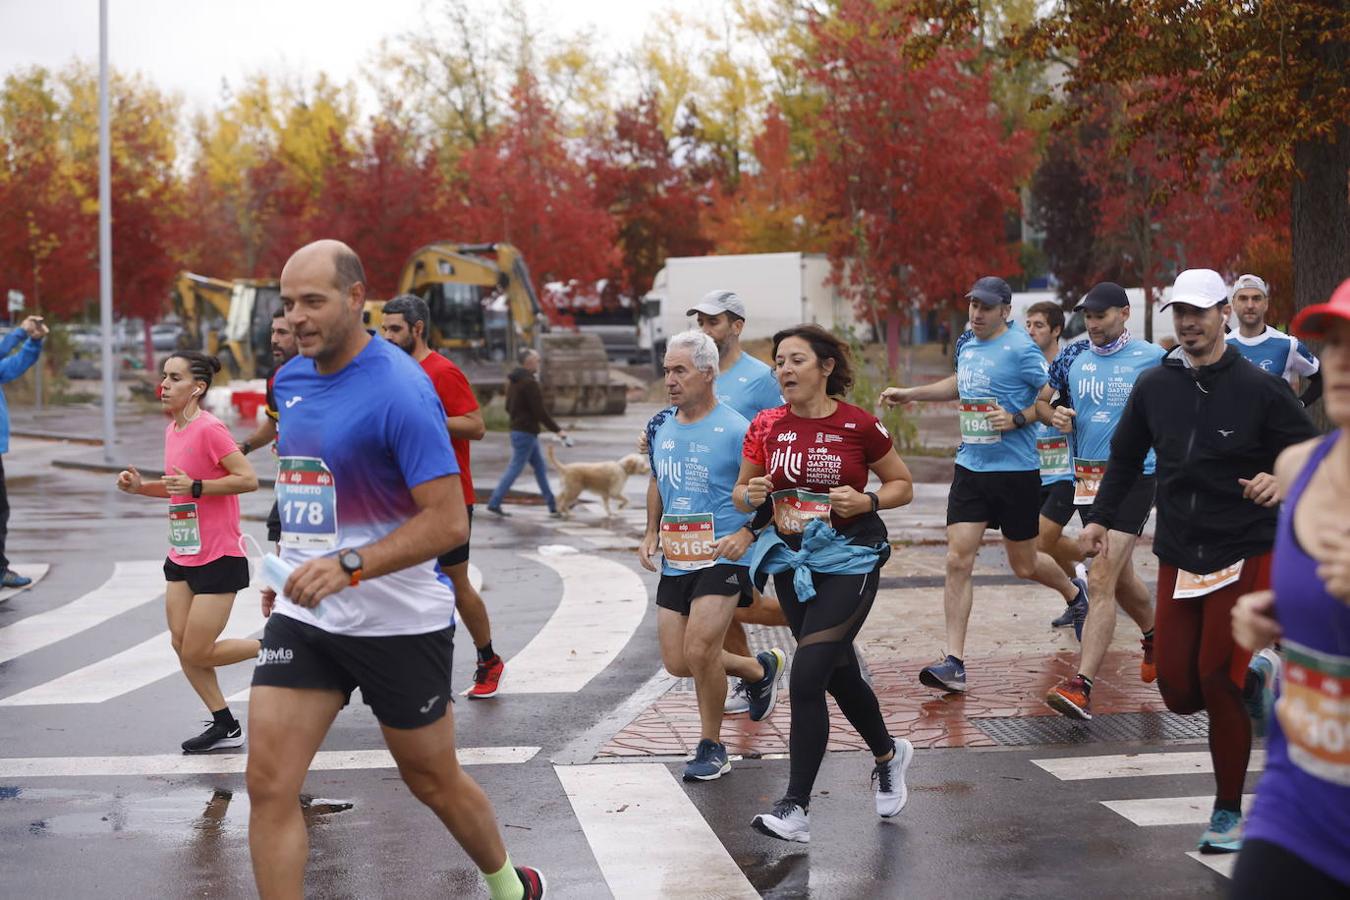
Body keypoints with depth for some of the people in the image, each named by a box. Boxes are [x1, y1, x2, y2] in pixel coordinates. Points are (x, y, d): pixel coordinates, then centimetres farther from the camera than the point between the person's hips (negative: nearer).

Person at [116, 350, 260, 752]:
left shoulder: (210, 429, -18)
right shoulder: (172, 430, 9)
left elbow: (248, 479, -22)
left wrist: (196, 486, -25)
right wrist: (141, 486, 8)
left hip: (218, 558, -9)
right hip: (182, 555, 9)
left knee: (197, 653, -5)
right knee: (181, 645, 6)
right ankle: (225, 726, 17)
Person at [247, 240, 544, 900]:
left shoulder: (400, 390, -19)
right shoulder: (290, 379, 4)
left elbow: (450, 521, -23)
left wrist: (349, 565, -31)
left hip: (398, 622, -6)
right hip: (303, 615, 6)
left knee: (434, 781, 13)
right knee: (268, 784, -6)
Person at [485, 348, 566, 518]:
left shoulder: (514, 380, 11)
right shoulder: (529, 383, -19)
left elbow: (509, 406, 18)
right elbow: (539, 411, -20)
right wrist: (557, 429, -14)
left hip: (518, 428, 10)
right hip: (526, 432, -10)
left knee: (540, 468, 13)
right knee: (514, 468, -4)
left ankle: (553, 505, 16)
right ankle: (494, 503, -1)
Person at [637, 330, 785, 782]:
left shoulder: (736, 431, -13)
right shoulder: (660, 426, 7)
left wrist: (747, 533, -19)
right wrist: (650, 533, 12)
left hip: (722, 558, -7)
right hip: (674, 559, 7)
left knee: (699, 651, -17)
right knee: (676, 662, 7)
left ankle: (711, 746, 6)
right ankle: (760, 668, 33)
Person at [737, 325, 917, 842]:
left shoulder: (858, 425, -9)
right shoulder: (766, 426, 1)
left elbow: (903, 485, 2)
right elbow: (741, 494, 10)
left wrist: (866, 500, -16)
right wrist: (752, 495, -13)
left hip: (848, 561, -5)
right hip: (791, 560, 5)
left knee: (806, 678, -16)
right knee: (839, 673, 18)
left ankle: (795, 809, -9)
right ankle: (888, 755, 46)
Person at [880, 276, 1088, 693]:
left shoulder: (1021, 349, -13)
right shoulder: (966, 344, 8)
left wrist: (1017, 418, -22)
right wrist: (910, 393, 26)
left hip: (1016, 471, -5)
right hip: (970, 467, 5)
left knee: (1025, 565, 10)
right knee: (958, 561, -7)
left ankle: (1074, 593, 44)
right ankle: (954, 662, -6)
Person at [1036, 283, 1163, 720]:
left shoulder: (1153, 358, -5)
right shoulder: (1072, 356, 6)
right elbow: (1039, 400, 15)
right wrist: (1054, 415, -6)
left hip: (1134, 478, -5)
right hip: (1085, 476, 5)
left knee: (1102, 580, -15)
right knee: (1118, 576, 20)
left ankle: (1082, 685, -19)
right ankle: (1154, 636, 49)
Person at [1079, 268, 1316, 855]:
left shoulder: (1260, 388, -8)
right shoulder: (1154, 386, 4)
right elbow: (1125, 458, 17)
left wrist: (1283, 483, -22)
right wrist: (1103, 518, 8)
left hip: (1244, 557, -4)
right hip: (1178, 558, 4)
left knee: (1219, 683, -8)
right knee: (1178, 691, 2)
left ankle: (1228, 812, 9)